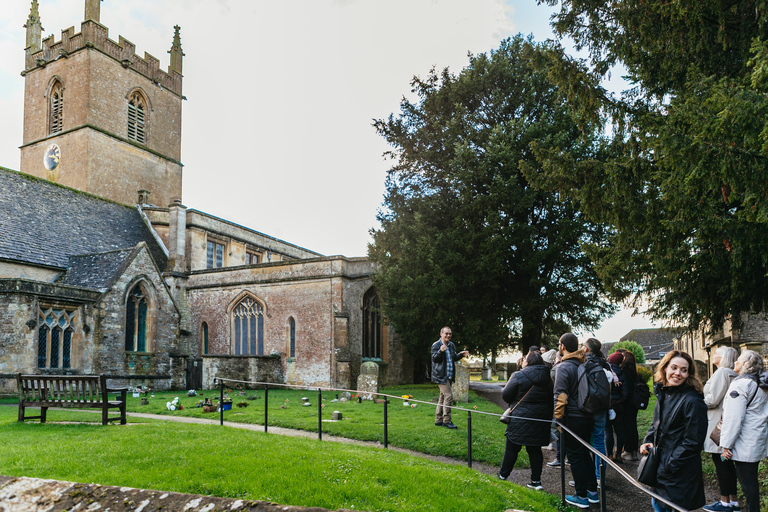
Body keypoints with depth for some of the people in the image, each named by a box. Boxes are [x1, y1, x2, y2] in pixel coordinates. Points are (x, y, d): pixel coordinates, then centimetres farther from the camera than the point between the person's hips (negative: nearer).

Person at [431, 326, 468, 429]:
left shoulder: (452, 345, 13)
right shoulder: (436, 345, -9)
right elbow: (434, 359, -15)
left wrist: (461, 355, 6)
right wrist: (440, 351, -32)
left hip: (449, 376, 8)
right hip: (440, 375, -8)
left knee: (443, 397, 13)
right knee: (448, 396, -14)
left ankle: (438, 420, 21)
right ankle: (446, 420, -6)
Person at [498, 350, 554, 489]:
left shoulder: (518, 376, -12)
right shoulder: (547, 377, 4)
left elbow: (505, 395, -10)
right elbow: (551, 398, 10)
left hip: (521, 418, -4)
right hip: (540, 419, 4)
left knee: (512, 448, 7)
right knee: (535, 449, 11)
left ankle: (503, 476, 17)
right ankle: (536, 480, 13)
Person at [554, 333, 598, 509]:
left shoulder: (563, 367, -15)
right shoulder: (585, 365, 6)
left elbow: (561, 396, -19)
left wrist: (558, 417, -9)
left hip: (572, 418, -7)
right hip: (588, 416, 7)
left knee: (575, 457, 3)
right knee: (585, 454, 19)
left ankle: (581, 497, 11)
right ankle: (592, 492, 26)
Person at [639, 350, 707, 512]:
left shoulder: (692, 401, -20)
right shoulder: (663, 394, 5)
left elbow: (692, 442, -19)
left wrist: (668, 466, -18)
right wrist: (648, 441, 0)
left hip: (680, 474, -8)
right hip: (660, 463, 8)